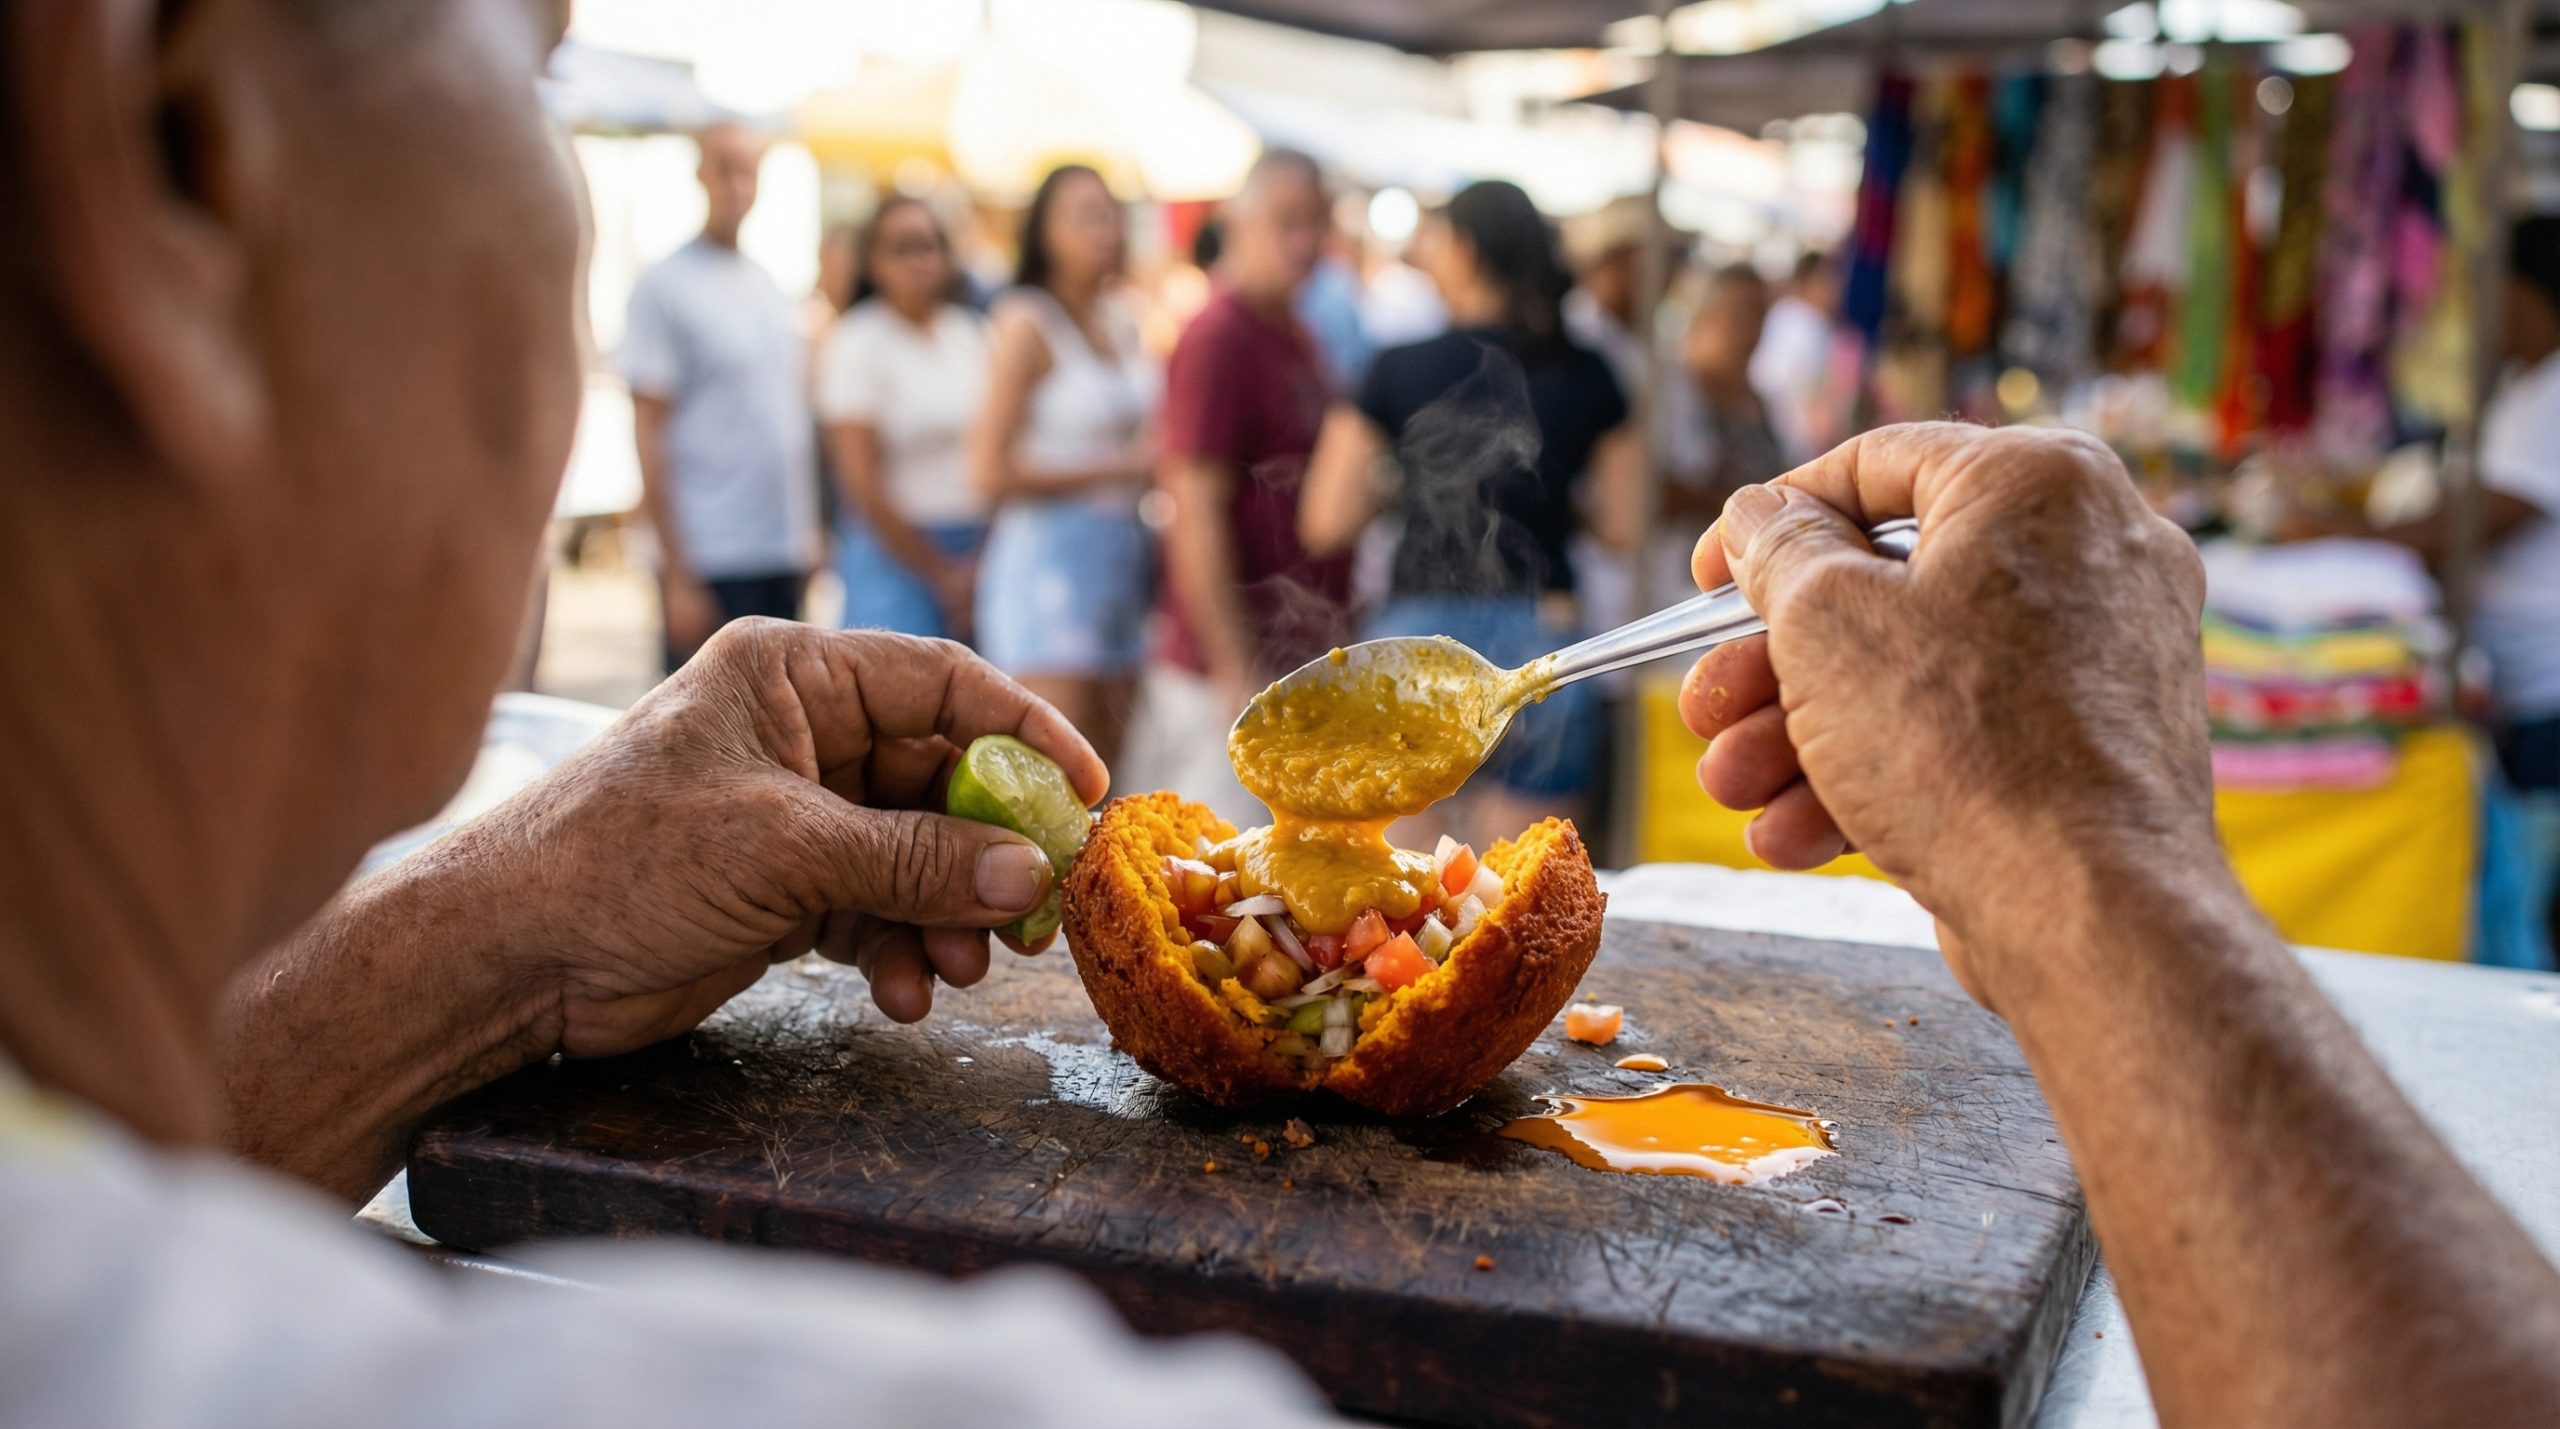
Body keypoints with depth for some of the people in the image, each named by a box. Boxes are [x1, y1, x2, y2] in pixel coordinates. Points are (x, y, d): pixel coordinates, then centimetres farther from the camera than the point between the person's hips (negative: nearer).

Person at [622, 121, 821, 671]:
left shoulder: (771, 286, 15)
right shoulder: (664, 286, -5)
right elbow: (649, 437, -9)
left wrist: (808, 533, 13)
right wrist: (678, 575, -14)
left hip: (786, 561, 7)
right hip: (710, 562, -7)